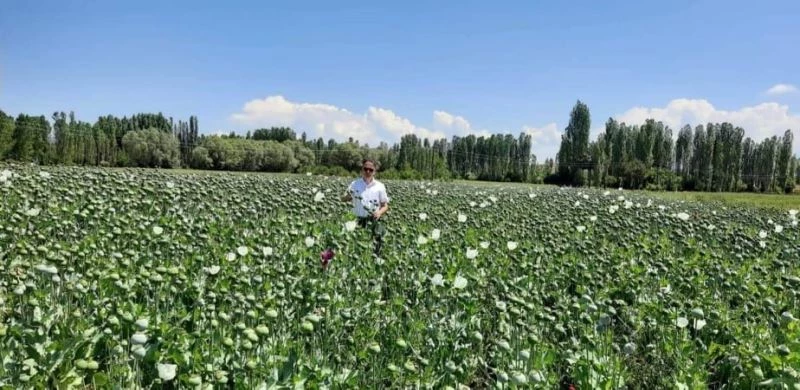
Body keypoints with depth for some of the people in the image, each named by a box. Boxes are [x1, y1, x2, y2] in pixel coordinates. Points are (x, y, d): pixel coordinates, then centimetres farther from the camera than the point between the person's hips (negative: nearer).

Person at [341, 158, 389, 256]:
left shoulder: (380, 186, 2)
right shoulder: (354, 184, 4)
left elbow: (385, 206, 6)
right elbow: (343, 199, 6)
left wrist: (380, 212, -16)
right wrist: (348, 197, -17)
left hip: (374, 223, 0)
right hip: (358, 222, 0)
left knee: (374, 252, 2)